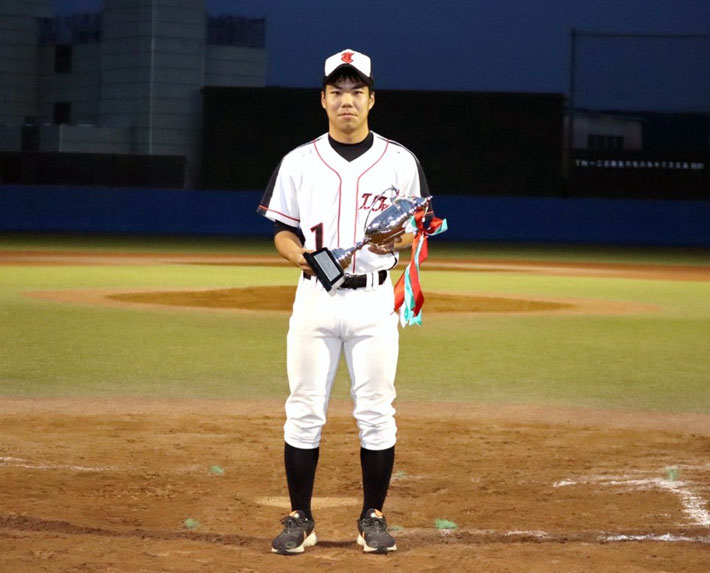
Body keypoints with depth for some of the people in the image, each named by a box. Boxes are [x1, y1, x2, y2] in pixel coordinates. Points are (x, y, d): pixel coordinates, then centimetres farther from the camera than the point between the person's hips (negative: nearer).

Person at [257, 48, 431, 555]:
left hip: (375, 299, -1)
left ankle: (373, 518, 13)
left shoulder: (399, 162, 3)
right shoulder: (299, 162, 5)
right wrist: (300, 254, -14)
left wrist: (398, 240, -16)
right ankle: (300, 520, 10)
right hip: (315, 298, 1)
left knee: (376, 412, 2)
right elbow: (283, 231, 8)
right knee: (304, 411, 1)